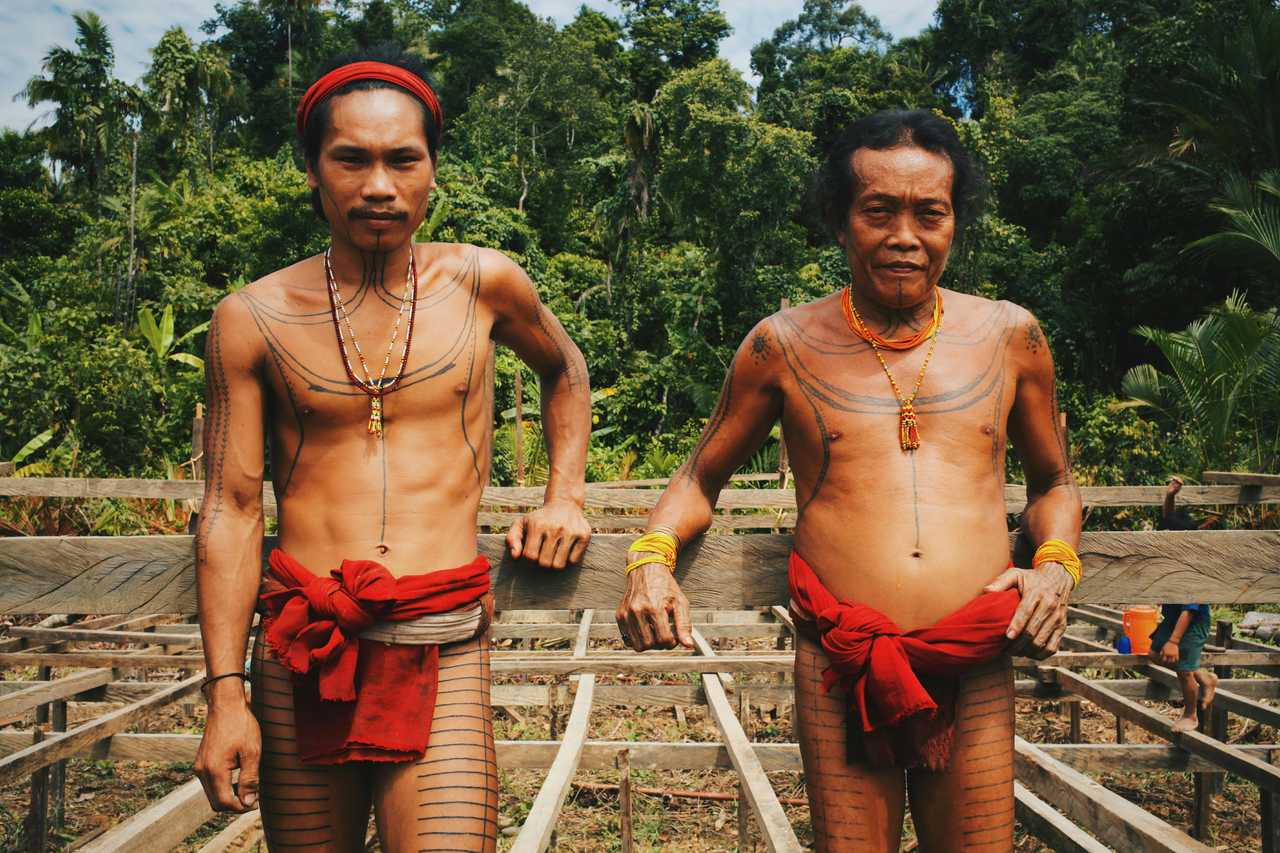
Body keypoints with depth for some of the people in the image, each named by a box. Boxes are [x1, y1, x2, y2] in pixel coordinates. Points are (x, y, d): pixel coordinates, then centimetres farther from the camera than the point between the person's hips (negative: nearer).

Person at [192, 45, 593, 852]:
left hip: (443, 647, -1)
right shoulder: (253, 318, 3)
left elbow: (566, 369, 26)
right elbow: (231, 510, 2)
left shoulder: (481, 283, 5)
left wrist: (565, 496, 14)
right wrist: (226, 696, -4)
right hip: (299, 650, 1)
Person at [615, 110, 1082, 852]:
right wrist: (651, 558, -6)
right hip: (839, 669, -1)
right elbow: (700, 478, 14)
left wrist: (1056, 565, 1)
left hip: (978, 674, 2)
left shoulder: (1009, 337, 8)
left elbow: (1054, 483, 21)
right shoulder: (785, 345, 4)